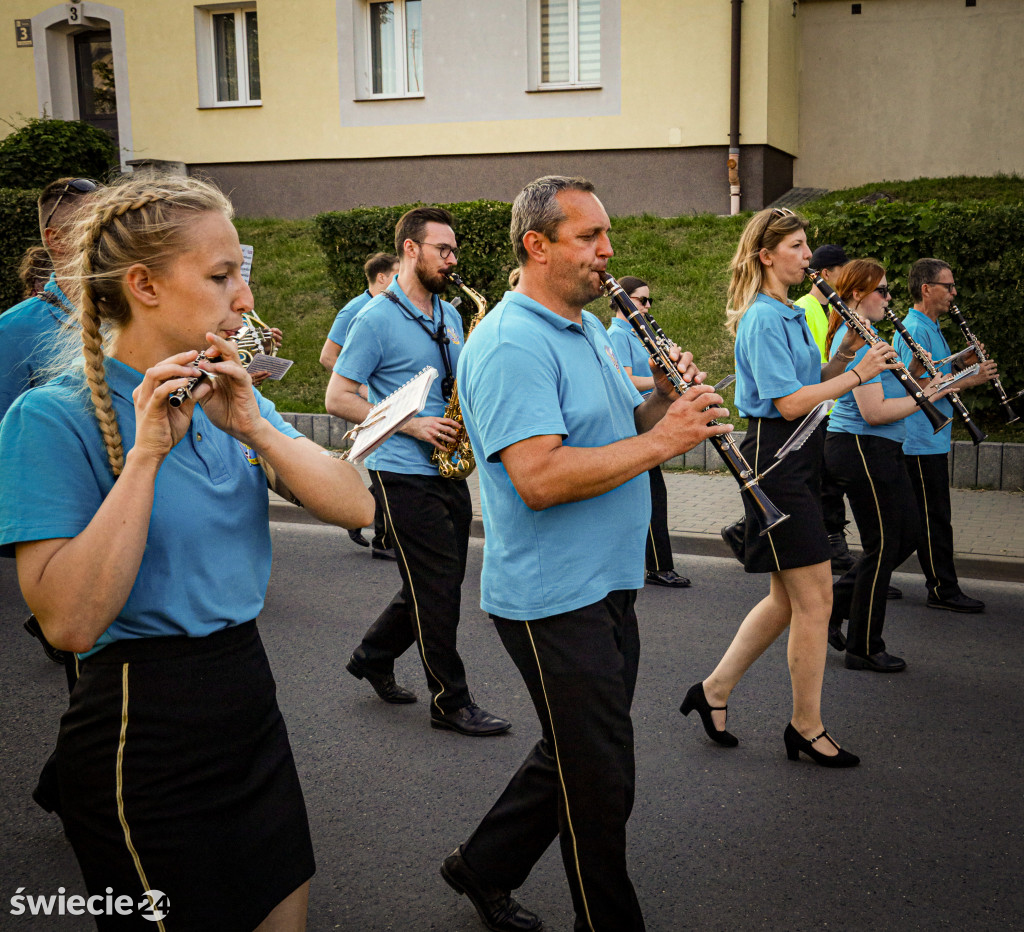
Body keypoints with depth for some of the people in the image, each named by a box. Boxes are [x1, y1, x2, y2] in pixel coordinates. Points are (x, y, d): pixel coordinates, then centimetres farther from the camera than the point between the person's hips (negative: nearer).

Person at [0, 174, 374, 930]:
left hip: (251, 706, 7)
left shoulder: (230, 398, 5)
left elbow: (355, 506, -5)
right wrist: (146, 454, -27)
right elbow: (70, 622, -24)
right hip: (142, 735, -6)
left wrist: (254, 428, -18)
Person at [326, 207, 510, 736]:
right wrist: (411, 424, -18)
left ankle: (373, 657, 34)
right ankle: (450, 702, 11)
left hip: (449, 470, 8)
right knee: (437, 587, -3)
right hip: (404, 474, -8)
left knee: (438, 585, 14)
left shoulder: (450, 315, 13)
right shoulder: (376, 319, -10)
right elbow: (338, 399, -12)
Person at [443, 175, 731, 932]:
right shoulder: (511, 345, -19)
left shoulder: (591, 329, 13)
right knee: (601, 783, 4)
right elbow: (539, 477, -29)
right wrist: (661, 440, -24)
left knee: (579, 757, 22)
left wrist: (661, 402, -2)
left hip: (608, 586, 10)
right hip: (555, 599, -10)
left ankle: (484, 868, 40)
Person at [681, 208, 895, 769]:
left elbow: (810, 385, 16)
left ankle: (714, 691, 23)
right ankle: (807, 727, 11)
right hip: (774, 457, -10)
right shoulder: (763, 318, -14)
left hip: (800, 458, 10)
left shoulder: (787, 315, 17)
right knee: (815, 598, -3)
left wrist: (845, 351, 3)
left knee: (789, 598, 14)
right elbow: (790, 403, -20)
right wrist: (858, 373, -15)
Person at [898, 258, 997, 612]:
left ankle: (940, 583, 22)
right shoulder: (915, 330, -16)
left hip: (932, 440, 10)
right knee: (935, 518, -4)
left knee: (934, 517, 14)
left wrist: (964, 364, 8)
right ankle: (943, 590, 2)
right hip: (922, 441, -10)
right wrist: (971, 378, -19)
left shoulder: (930, 328, 17)